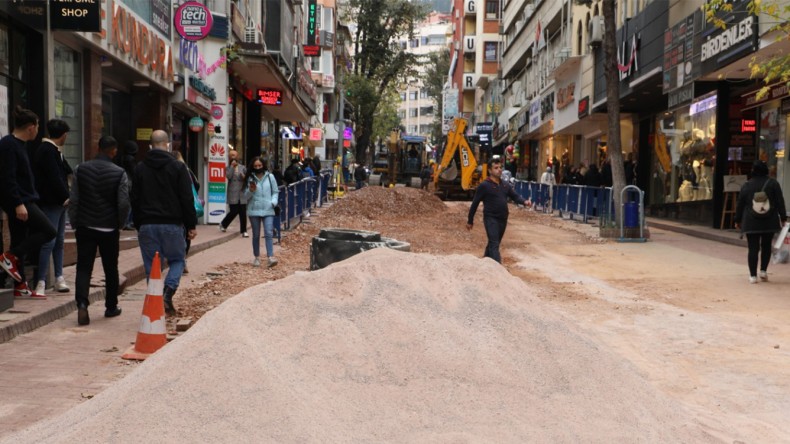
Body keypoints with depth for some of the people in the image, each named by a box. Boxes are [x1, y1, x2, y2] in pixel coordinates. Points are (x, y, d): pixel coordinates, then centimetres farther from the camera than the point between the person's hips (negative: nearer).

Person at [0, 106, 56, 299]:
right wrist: (18, 204, -25)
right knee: (49, 231, -11)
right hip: (19, 202, -10)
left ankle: (20, 286, 15)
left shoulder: (17, 145, 16)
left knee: (20, 242, 11)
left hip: (22, 201, 10)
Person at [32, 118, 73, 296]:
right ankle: (40, 282, -7)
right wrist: (66, 197, -12)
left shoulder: (55, 151, 17)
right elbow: (54, 178, -18)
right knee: (49, 241, -9)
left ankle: (59, 278, 18)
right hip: (50, 203, -10)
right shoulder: (47, 151, -13)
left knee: (59, 241, 12)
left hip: (59, 203, 10)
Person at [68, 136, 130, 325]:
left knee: (83, 268, 1)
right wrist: (120, 224, 8)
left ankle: (82, 304, -17)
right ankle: (111, 307, 22)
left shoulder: (81, 169, 0)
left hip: (85, 227, 2)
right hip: (109, 229, -1)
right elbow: (123, 204, -8)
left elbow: (73, 200, 2)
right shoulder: (119, 173, -8)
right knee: (111, 269, 12)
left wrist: (74, 223, 12)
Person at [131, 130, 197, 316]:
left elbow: (135, 200, 10)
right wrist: (191, 226, 2)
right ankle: (168, 292, -9)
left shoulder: (140, 168, 7)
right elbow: (187, 199, -4)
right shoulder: (178, 167, -2)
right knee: (177, 260, 13)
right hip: (172, 224, -2)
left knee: (151, 266, 7)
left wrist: (138, 225, 17)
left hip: (147, 225, 2)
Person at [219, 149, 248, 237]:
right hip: (233, 195, -2)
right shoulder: (228, 168, 7)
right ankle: (223, 224, 21)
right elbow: (228, 176, -13)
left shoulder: (243, 168, 13)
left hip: (242, 194, 3)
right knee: (234, 212, -5)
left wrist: (244, 177, -8)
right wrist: (232, 166, -9)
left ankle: (244, 231, 5)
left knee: (243, 213, -1)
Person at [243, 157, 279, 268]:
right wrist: (251, 190, -20)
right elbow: (246, 196, 1)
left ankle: (271, 257, -15)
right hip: (254, 210, 1)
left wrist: (274, 202, -8)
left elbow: (275, 192, 9)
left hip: (268, 210, -1)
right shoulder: (250, 178, 1)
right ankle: (257, 257, 20)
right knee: (256, 235, 10)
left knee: (268, 233, -11)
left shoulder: (270, 177, 2)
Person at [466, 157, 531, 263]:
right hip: (491, 219, -7)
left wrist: (524, 201, -15)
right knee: (494, 244, -13)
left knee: (494, 244, 17)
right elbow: (475, 203, -5)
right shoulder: (484, 186, -9)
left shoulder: (505, 185, 10)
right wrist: (470, 221, -2)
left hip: (503, 219, 7)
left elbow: (515, 196, 8)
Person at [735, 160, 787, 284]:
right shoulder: (773, 183, 0)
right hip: (769, 222, 0)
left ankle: (753, 275, -2)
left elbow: (740, 204, 5)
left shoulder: (746, 185, 2)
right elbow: (780, 202, -1)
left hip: (751, 223, 0)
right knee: (766, 246, 17)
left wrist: (738, 220, 13)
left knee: (753, 248, 0)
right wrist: (783, 218, 4)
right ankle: (763, 270, 11)